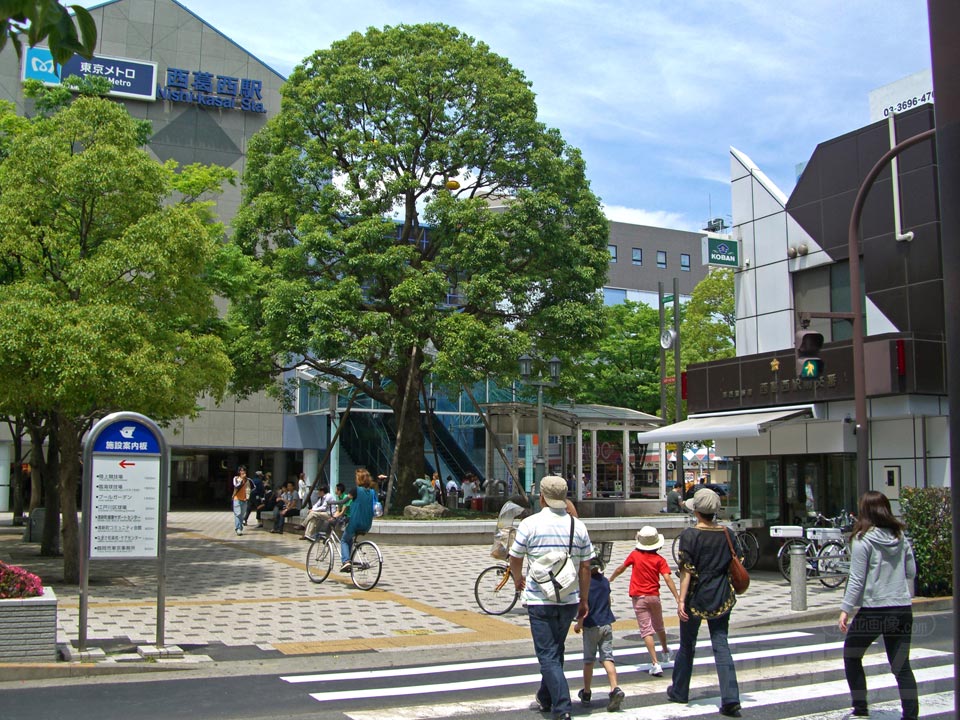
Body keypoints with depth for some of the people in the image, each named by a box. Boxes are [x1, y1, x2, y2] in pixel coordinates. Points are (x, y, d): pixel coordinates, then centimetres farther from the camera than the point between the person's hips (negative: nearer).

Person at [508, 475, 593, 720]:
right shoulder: (578, 526, 1)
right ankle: (545, 699, 34)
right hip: (569, 599, 4)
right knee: (556, 651, 20)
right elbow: (585, 566, 3)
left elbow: (515, 559, 2)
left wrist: (518, 580, 23)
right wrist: (584, 600, 13)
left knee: (548, 655, -1)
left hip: (540, 599, -4)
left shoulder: (530, 524, -9)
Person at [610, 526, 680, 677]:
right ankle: (666, 652, 48)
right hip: (654, 596, 2)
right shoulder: (659, 559, -5)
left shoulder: (635, 554, -4)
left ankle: (655, 663, -14)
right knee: (659, 627, 24)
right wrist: (678, 598, -17)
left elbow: (621, 569, 8)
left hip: (639, 598, -2)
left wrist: (610, 578, 26)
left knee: (646, 630, -4)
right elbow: (667, 578, -15)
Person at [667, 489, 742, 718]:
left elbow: (687, 571, -15)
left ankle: (679, 691, 28)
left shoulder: (689, 535, -11)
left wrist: (681, 599, -13)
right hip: (721, 598, 3)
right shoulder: (727, 534, 1)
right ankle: (730, 700, -6)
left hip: (696, 597, -3)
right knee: (721, 646, 4)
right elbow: (734, 567, 8)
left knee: (687, 645, 13)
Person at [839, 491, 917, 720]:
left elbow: (857, 580, -12)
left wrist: (845, 609, -8)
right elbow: (911, 572, 14)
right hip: (902, 610, 5)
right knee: (901, 666, 9)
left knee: (851, 657, 14)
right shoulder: (901, 538, 5)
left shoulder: (863, 540, -10)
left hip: (873, 610, -5)